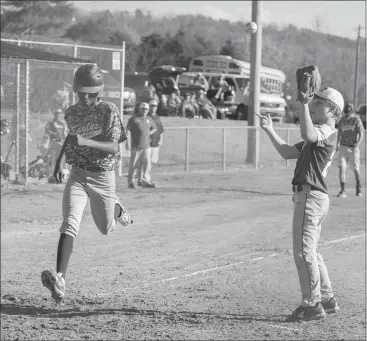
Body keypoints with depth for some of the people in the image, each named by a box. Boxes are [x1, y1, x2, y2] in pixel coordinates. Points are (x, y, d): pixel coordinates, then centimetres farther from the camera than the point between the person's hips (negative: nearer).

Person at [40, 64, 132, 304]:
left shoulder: (109, 111, -14)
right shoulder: (71, 112, 2)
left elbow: (114, 148, -22)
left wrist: (86, 141, -37)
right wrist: (60, 160, 14)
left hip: (103, 176, -2)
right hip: (78, 175, 2)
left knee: (106, 229, 15)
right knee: (70, 225, -18)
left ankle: (117, 209, 52)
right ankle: (60, 279, -28)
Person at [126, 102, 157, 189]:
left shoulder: (149, 120, 14)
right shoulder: (134, 119, 0)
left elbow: (154, 128, 29)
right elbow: (127, 130, -2)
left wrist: (149, 133, 8)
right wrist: (127, 142, -8)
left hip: (146, 146, 4)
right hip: (136, 146, -4)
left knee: (147, 163, -1)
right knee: (134, 164, -1)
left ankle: (145, 181, 4)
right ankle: (130, 181, 8)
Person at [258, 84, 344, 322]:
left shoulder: (327, 131, -10)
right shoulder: (319, 134, 23)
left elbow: (307, 135, -33)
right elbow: (288, 153, 20)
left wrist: (303, 103, -31)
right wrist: (270, 131, 12)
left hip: (311, 196, -11)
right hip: (315, 197, 11)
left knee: (304, 251, -8)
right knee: (311, 251, 18)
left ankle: (312, 305, -4)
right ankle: (327, 300, 26)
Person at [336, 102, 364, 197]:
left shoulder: (356, 119, -6)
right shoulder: (342, 120, 7)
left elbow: (361, 133, -9)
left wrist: (357, 145, -19)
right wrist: (337, 144, 13)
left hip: (353, 148, -3)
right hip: (343, 146, 3)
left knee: (355, 169, 5)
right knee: (342, 168, -9)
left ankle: (358, 187, 29)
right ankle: (343, 191, -10)